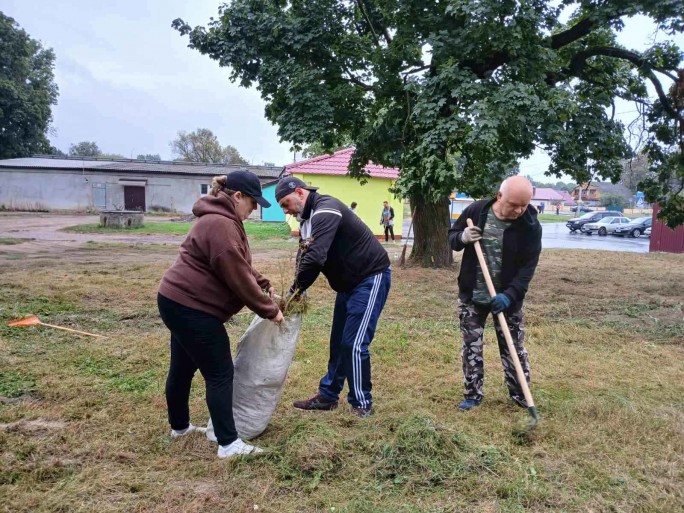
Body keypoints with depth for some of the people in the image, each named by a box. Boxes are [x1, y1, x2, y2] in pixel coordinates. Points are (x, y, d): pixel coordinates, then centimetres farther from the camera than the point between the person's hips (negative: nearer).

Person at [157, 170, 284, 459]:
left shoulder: (221, 220, 15)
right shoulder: (221, 225, -21)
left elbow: (240, 266, 19)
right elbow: (237, 277, -22)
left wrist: (264, 286, 7)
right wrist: (269, 310, -14)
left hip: (179, 302, 11)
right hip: (191, 307, -11)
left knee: (183, 367, 21)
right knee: (220, 374, -5)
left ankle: (179, 426, 38)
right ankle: (229, 444, 2)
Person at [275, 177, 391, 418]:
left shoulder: (326, 209, -23)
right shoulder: (308, 219, 8)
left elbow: (315, 257, -33)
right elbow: (304, 258, 5)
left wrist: (296, 290, -21)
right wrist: (297, 291, -12)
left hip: (371, 278, -10)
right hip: (349, 283, 10)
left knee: (354, 343, -8)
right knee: (338, 342, 15)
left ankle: (362, 404, 9)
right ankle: (327, 396, 27)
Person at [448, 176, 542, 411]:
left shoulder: (530, 226, -13)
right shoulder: (475, 211, -8)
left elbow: (528, 267, -14)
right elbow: (452, 237, 4)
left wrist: (509, 295, -26)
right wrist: (462, 237, -20)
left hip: (508, 298, -1)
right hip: (471, 296, 1)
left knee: (514, 348, 9)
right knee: (471, 347, 8)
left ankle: (520, 395, 27)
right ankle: (473, 395, 22)